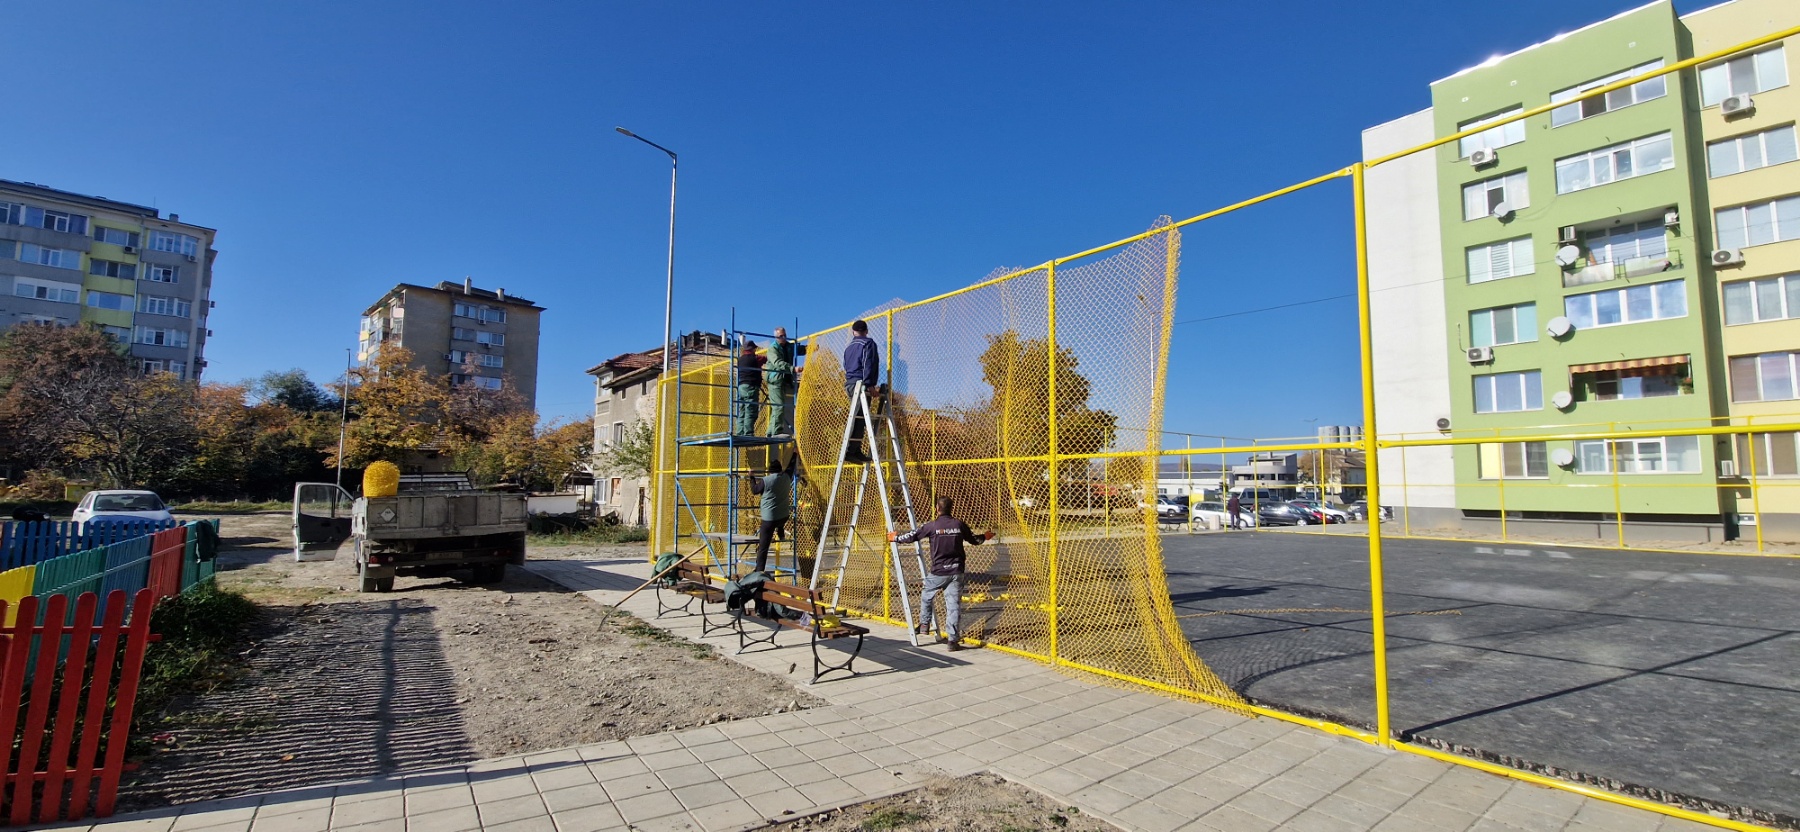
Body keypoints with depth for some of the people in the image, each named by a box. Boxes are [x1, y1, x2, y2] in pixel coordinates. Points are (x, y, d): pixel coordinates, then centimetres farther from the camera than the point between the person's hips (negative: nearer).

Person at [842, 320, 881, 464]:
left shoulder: (849, 347, 21)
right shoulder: (868, 343, -1)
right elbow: (869, 365, -13)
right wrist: (870, 385, -18)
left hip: (850, 384, 8)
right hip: (861, 384, -8)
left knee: (857, 418, 12)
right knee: (859, 419, -10)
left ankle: (856, 450, 11)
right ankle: (850, 451, -15)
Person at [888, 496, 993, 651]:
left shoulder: (932, 526, -7)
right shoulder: (959, 524, 1)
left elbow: (912, 536, 1)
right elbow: (974, 540, 15)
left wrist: (896, 538, 19)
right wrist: (985, 537, 36)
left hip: (938, 571, -2)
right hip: (956, 571, 2)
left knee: (926, 596, 23)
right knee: (954, 604, 2)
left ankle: (924, 625, 31)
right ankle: (954, 640, 0)